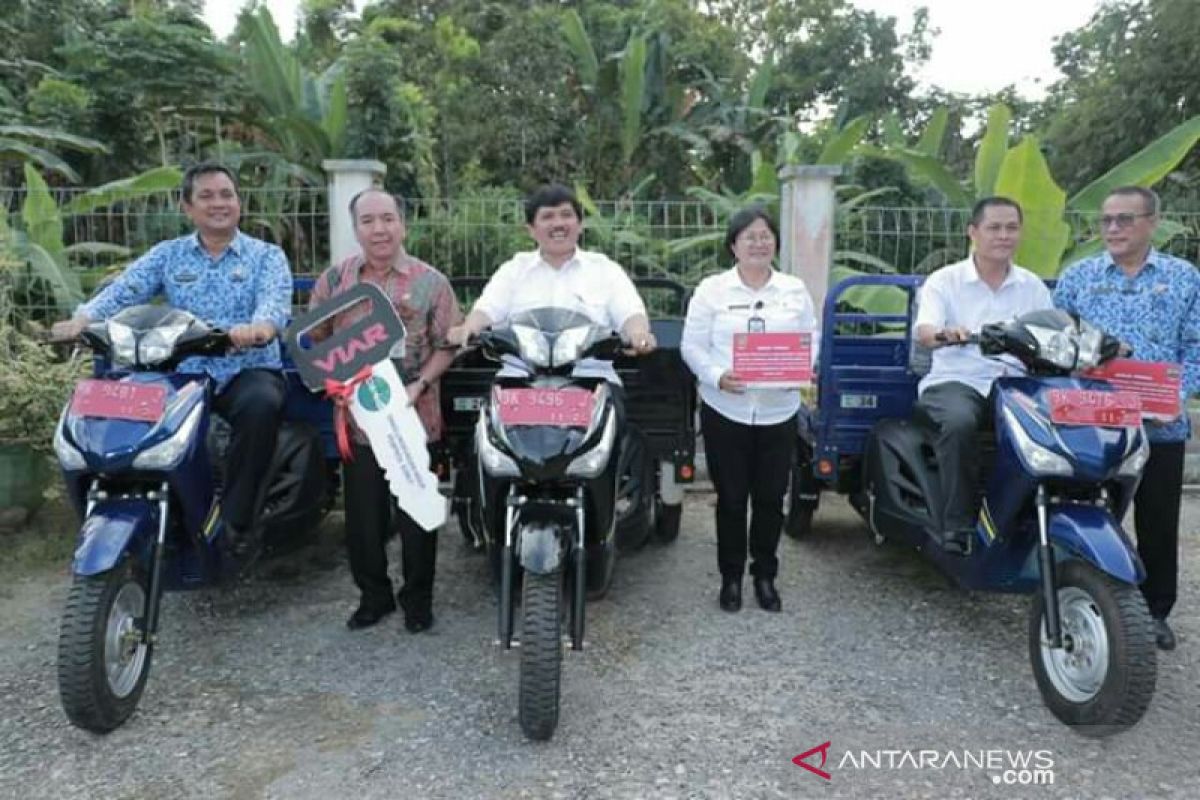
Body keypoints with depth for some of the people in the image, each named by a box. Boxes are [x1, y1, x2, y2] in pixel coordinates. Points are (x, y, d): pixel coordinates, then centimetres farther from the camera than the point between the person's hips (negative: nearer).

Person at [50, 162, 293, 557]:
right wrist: (82, 319, -23)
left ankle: (236, 517, -21)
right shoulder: (166, 255, 14)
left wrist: (259, 328, -39)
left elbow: (275, 302, -14)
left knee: (261, 404, -36)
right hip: (184, 372, 3)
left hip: (249, 370, -3)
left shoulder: (266, 255, 6)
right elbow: (123, 291, -1)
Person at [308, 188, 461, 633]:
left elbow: (446, 346, -2)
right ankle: (374, 595, 31)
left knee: (416, 515, 8)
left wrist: (420, 385, -16)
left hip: (414, 419, -2)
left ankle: (417, 598, 27)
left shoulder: (431, 282, -1)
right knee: (363, 516, 12)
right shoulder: (334, 279, 6)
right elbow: (315, 338, 10)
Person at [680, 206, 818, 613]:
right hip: (726, 410, -2)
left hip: (779, 411, 2)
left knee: (770, 498, 7)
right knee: (731, 498, 6)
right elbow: (692, 345, -2)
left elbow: (811, 341, 9)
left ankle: (765, 575, 25)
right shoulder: (712, 289, 1)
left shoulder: (796, 290, 10)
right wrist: (717, 377, -19)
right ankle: (731, 577, 22)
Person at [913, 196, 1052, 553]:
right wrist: (945, 333, -35)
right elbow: (923, 331, -12)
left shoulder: (1033, 287, 17)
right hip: (955, 381, -3)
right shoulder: (944, 281, 6)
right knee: (960, 422, -36)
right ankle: (958, 524, -26)